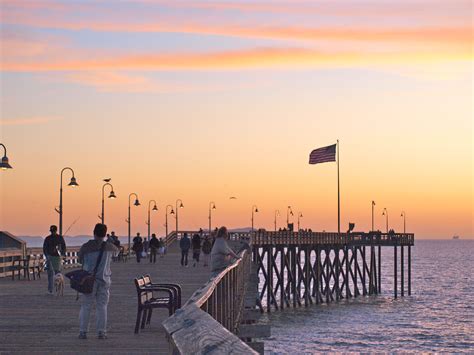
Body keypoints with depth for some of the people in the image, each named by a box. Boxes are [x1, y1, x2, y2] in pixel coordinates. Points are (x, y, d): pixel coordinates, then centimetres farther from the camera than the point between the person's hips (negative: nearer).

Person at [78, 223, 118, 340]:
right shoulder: (109, 247, -1)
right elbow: (116, 251, 21)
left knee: (86, 306, 4)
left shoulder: (86, 247, -6)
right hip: (104, 280, 1)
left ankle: (83, 332, 2)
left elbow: (80, 260, 8)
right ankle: (101, 332, 2)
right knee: (102, 306, 5)